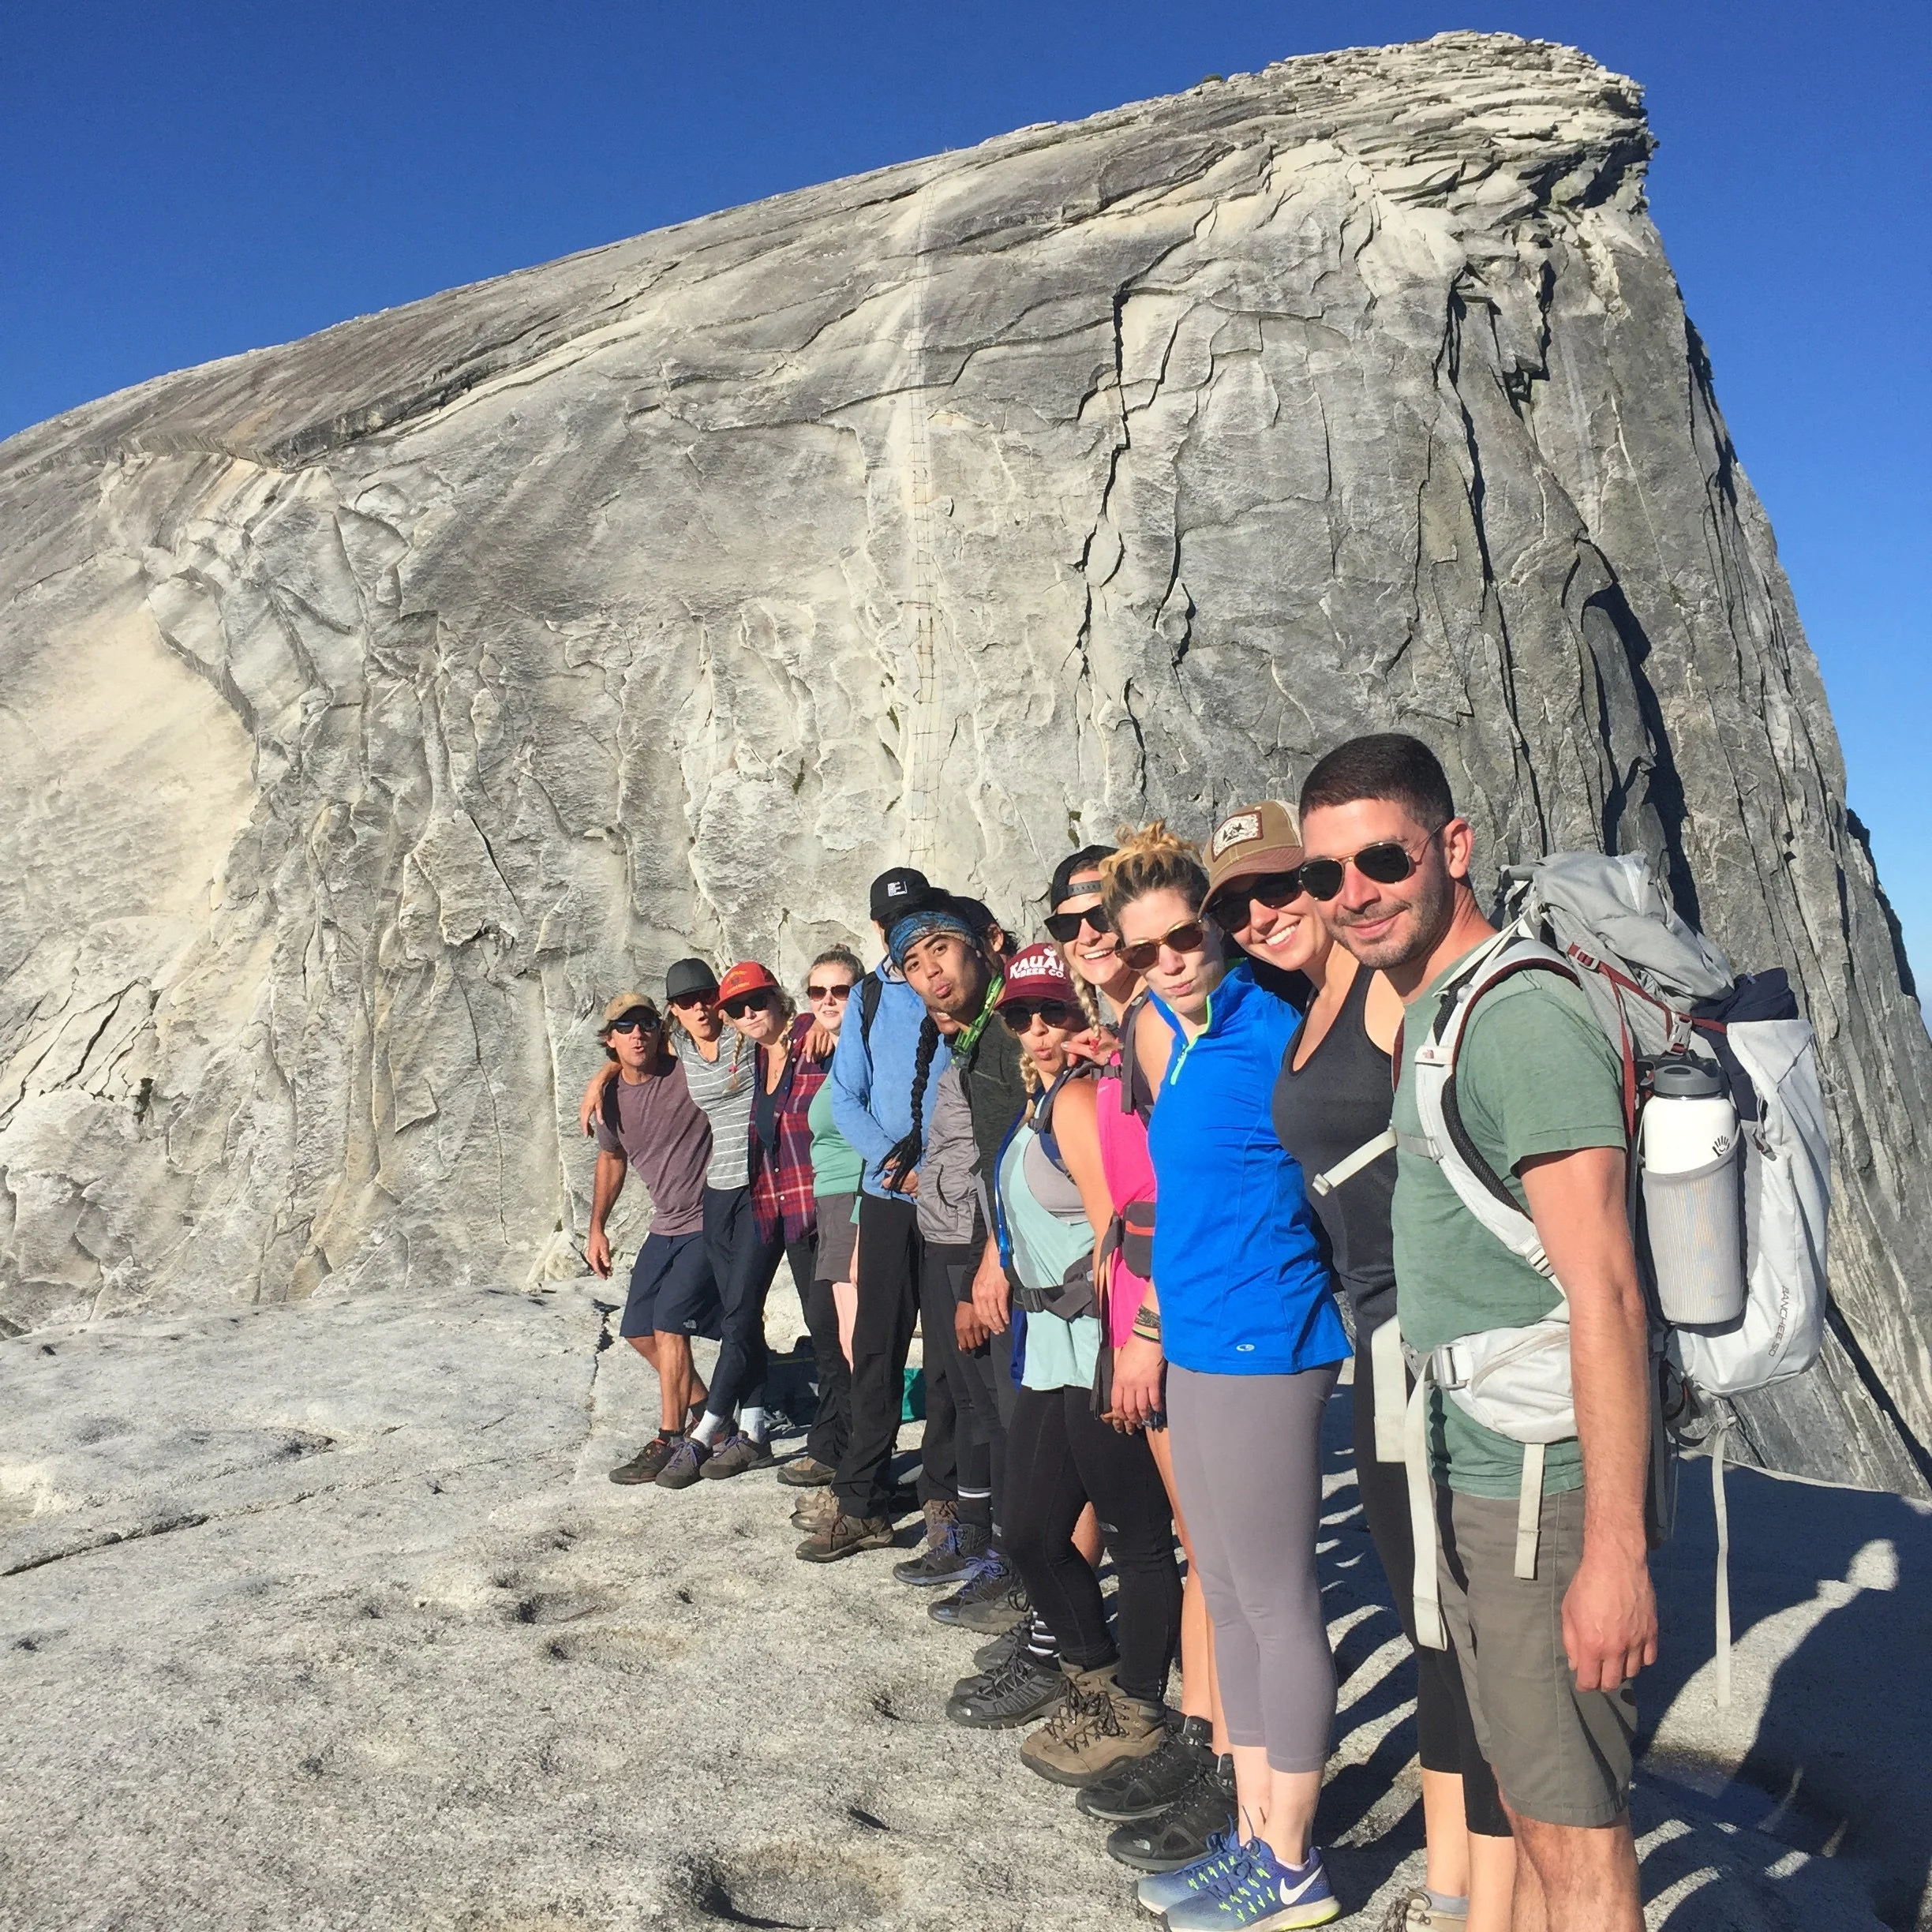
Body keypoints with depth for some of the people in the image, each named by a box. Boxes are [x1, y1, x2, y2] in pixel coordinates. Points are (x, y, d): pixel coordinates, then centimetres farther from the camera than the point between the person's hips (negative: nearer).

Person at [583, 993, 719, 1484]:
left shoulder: (690, 1073, -17)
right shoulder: (611, 1099, 2)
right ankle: (703, 1409, 31)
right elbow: (611, 1158, 20)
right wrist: (596, 1228, 20)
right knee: (639, 1330, 13)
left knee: (669, 1324, -15)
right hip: (665, 1227, 8)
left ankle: (670, 1440, -2)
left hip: (708, 1222, -7)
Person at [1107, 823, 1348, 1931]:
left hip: (1262, 1351, -9)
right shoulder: (1180, 1040, 10)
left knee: (1277, 1607, 5)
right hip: (1198, 1347, 9)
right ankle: (1254, 1837, 31)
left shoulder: (1271, 1034, -14)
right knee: (1231, 1602, 17)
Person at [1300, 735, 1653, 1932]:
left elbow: (1605, 1293, -23)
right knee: (1527, 1805, 22)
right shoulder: (1425, 1015, 11)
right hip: (1468, 1480, 9)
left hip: (1542, 1493, -9)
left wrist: (1616, 1549, -23)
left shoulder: (1519, 1013, -19)